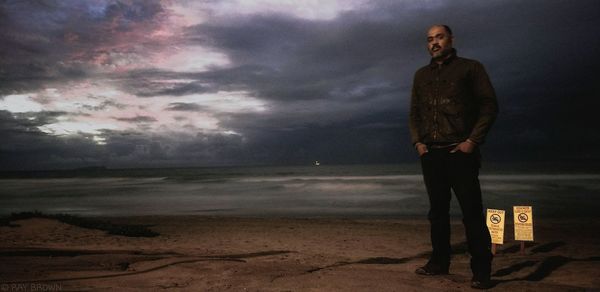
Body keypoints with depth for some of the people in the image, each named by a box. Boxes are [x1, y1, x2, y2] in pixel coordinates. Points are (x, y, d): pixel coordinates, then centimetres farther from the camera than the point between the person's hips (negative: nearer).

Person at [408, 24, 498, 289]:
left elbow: (489, 105, -3)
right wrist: (417, 141, 2)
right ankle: (439, 262, 19)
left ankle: (481, 270, 2)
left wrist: (473, 141, -12)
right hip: (430, 154, 5)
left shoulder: (470, 68, 3)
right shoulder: (421, 75, 16)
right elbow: (414, 113, 17)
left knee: (472, 212, -4)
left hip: (460, 152, -5)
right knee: (437, 211, 10)